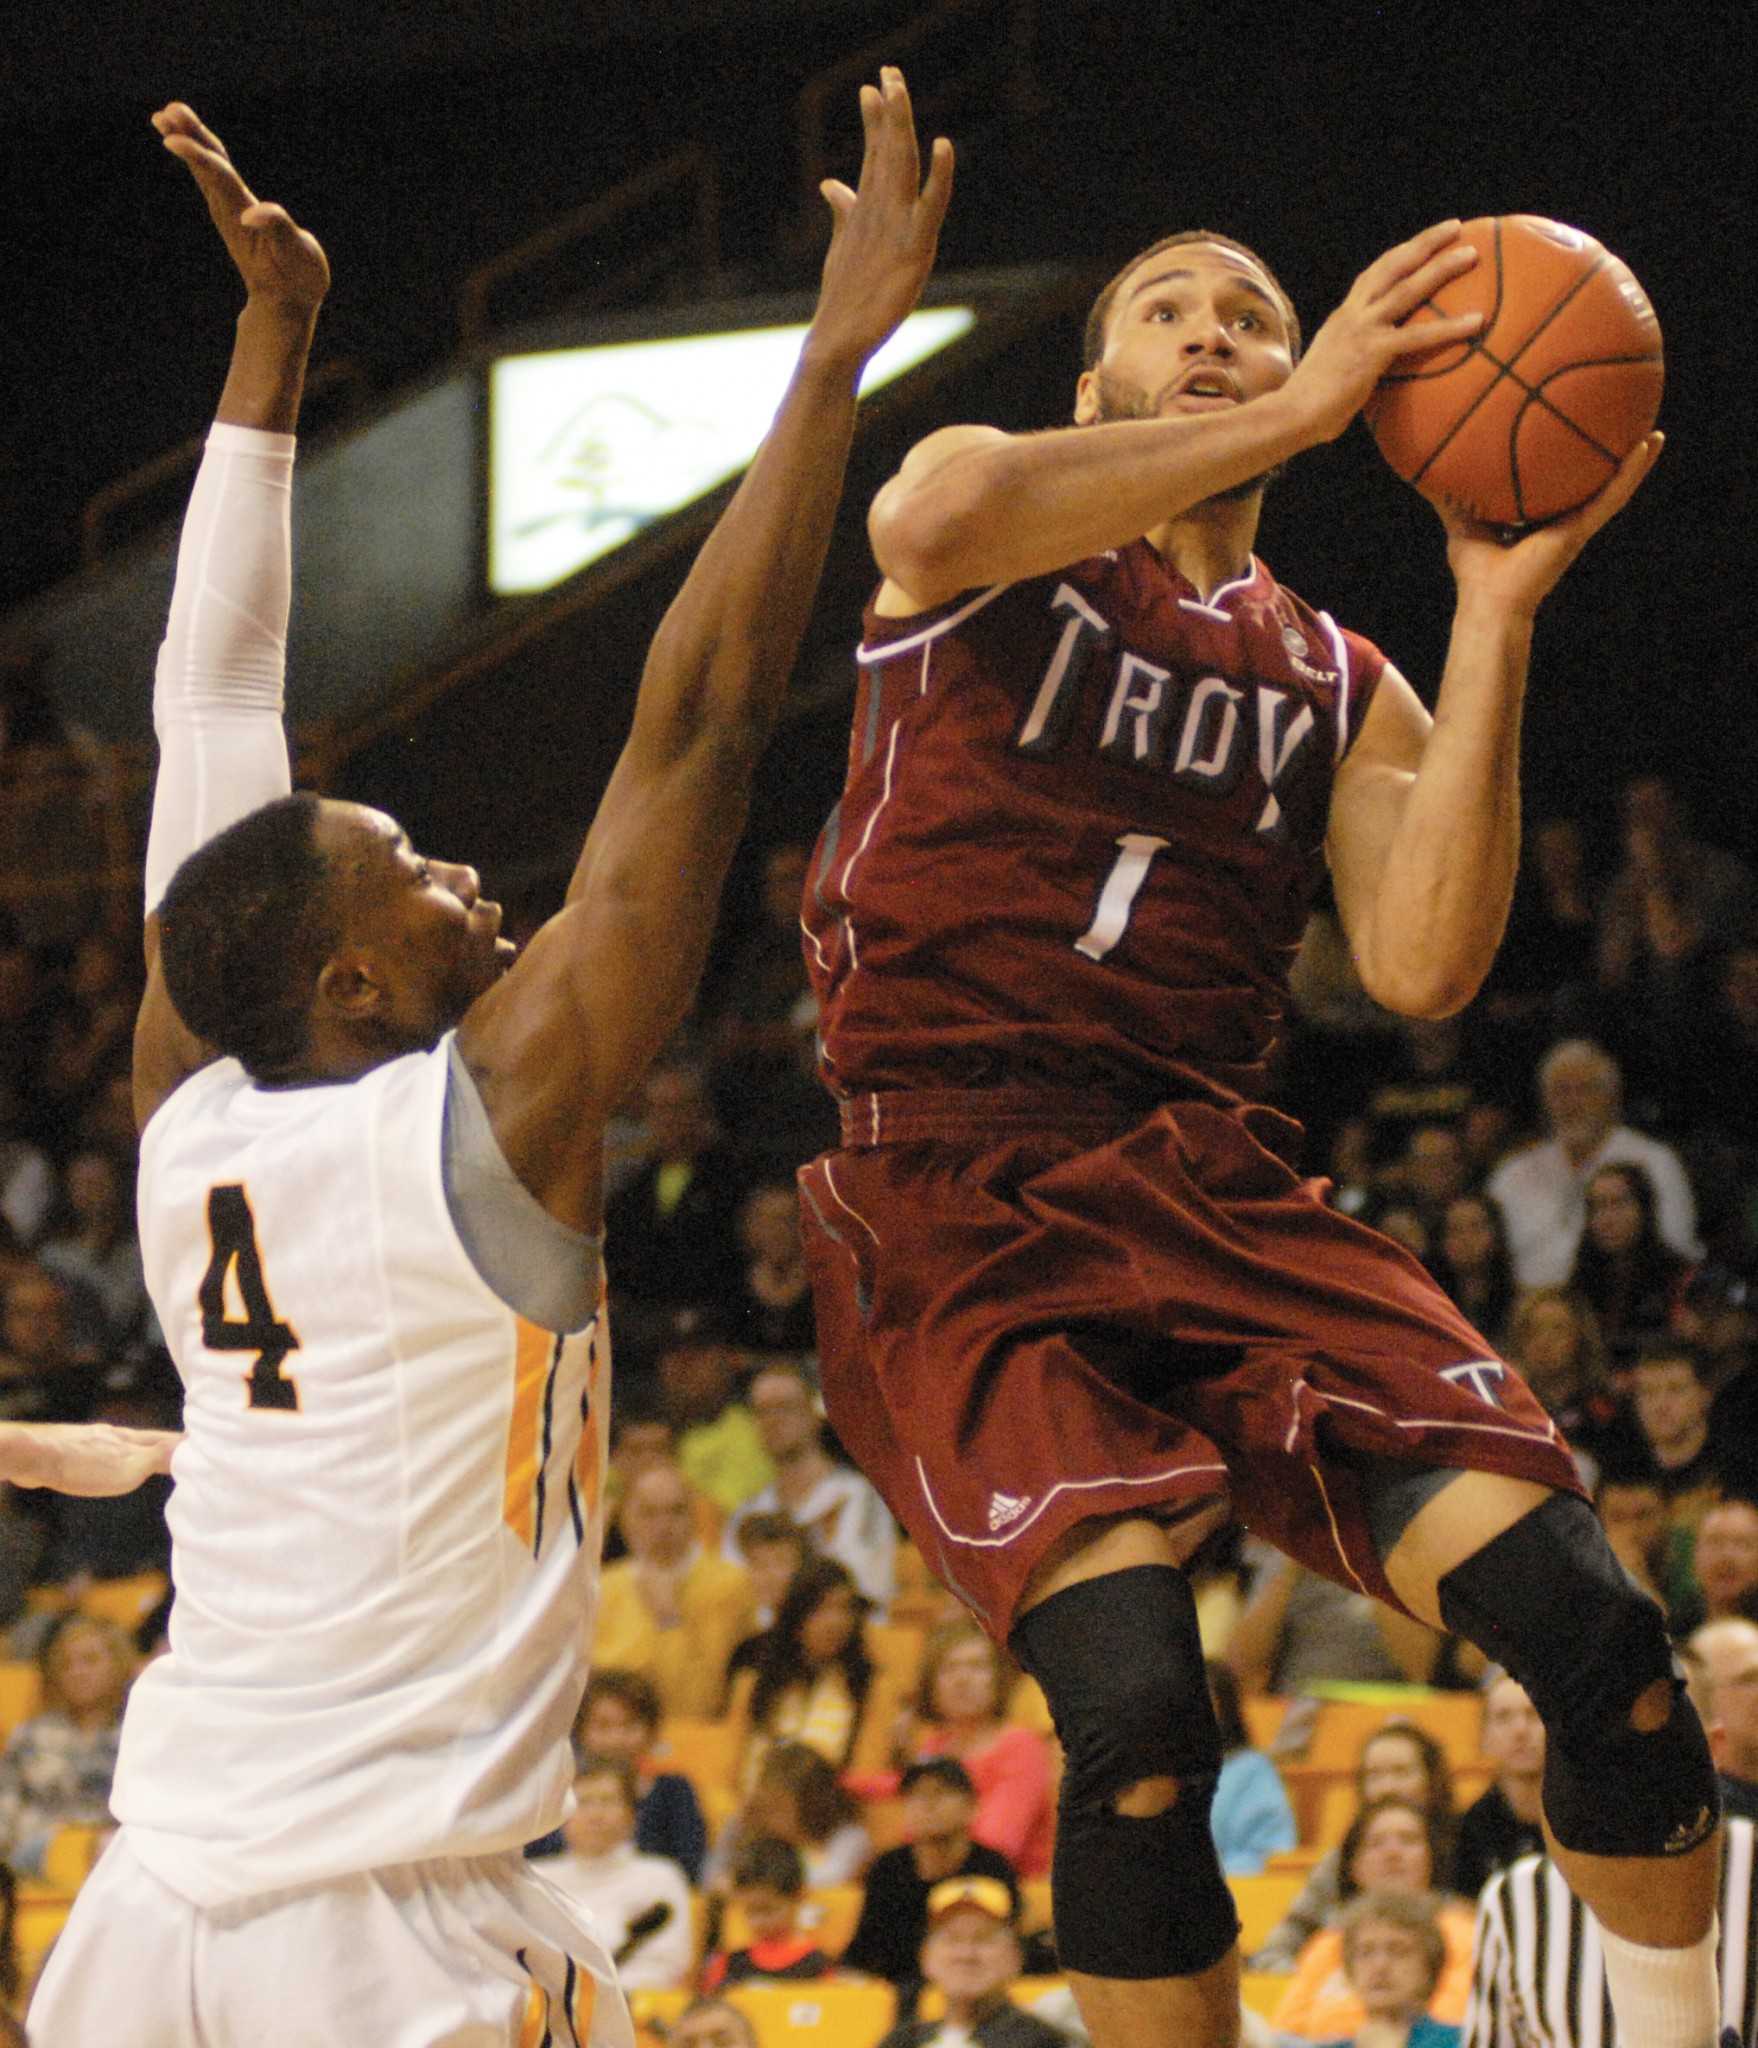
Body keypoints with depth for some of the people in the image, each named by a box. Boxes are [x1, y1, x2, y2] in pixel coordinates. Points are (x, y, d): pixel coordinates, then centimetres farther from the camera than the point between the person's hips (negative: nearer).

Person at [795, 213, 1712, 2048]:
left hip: (1208, 1189, 4)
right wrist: (1297, 419, -15)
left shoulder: (1335, 687, 18)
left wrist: (1494, 623, -4)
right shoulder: (995, 489, 10)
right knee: (1137, 1710, -27)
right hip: (951, 1208, -4)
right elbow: (934, 527, -18)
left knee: (1586, 1620, -14)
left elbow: (1422, 969, -1)